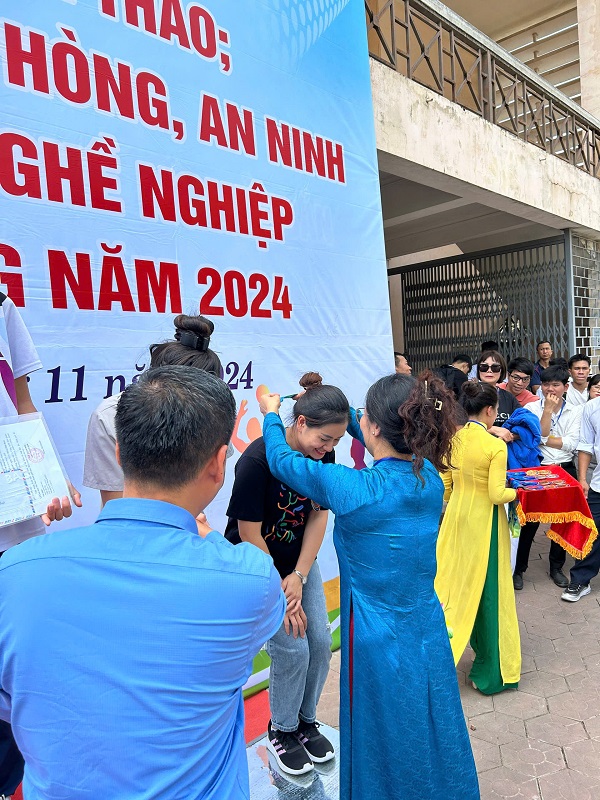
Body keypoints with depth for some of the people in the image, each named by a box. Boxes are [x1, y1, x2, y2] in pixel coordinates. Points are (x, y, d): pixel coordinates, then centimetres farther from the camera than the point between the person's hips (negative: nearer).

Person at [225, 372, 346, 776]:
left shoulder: (322, 454, -12)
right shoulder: (257, 459, -30)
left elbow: (319, 514, -5)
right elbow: (249, 534, -23)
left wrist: (299, 576, -11)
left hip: (299, 560, 6)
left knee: (321, 641, 5)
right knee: (292, 648, -5)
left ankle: (306, 720, 31)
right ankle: (283, 730, 23)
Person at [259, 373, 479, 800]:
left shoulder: (353, 488, -27)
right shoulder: (430, 477, -12)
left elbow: (282, 459, -11)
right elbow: (392, 442, 8)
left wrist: (271, 413, 8)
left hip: (378, 640, -5)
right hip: (428, 632, 5)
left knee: (385, 747, 19)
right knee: (430, 737, 26)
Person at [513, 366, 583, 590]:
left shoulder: (575, 411, 2)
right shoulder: (532, 408, -3)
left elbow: (571, 444, -9)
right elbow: (538, 436, -16)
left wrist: (543, 439, -14)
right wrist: (548, 410, -16)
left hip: (565, 471, 3)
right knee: (530, 521, 2)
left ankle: (556, 567, 30)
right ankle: (518, 568, 15)